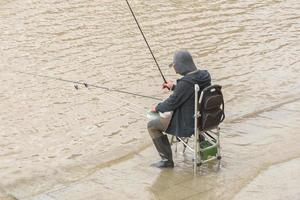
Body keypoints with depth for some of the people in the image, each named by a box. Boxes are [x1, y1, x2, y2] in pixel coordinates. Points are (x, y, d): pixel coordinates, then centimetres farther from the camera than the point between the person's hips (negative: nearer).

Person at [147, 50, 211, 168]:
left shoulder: (185, 83, -30)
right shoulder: (203, 76, -4)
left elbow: (172, 103, -20)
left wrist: (157, 108, 0)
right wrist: (174, 87, 21)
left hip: (189, 122, -9)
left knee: (152, 126, 7)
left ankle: (167, 160, 10)